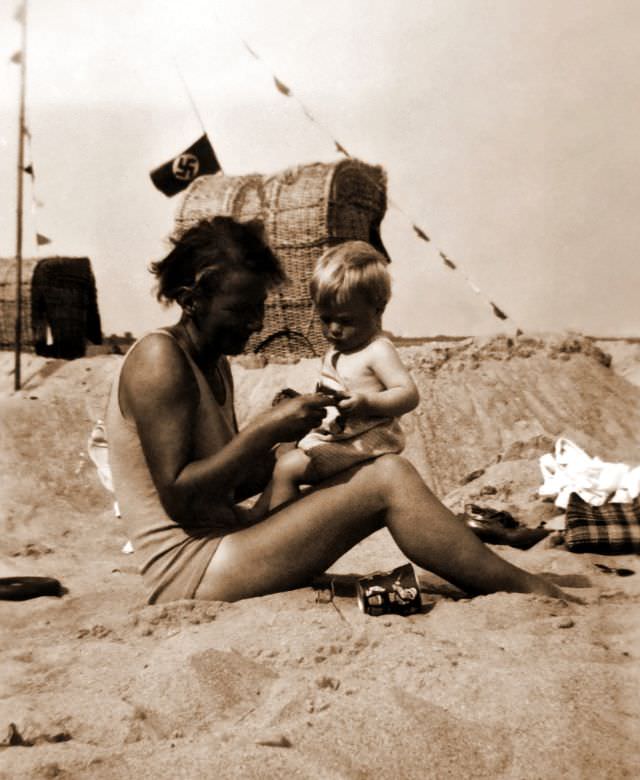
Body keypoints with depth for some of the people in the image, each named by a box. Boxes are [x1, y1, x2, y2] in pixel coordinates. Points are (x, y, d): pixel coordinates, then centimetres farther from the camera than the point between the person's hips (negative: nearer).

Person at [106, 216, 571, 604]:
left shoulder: (214, 364, 14)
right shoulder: (159, 359, -14)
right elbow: (178, 497, -20)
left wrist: (282, 442, -3)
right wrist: (263, 431, -20)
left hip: (221, 542, 9)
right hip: (191, 572, -9)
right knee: (388, 479, -17)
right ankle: (522, 588, -5)